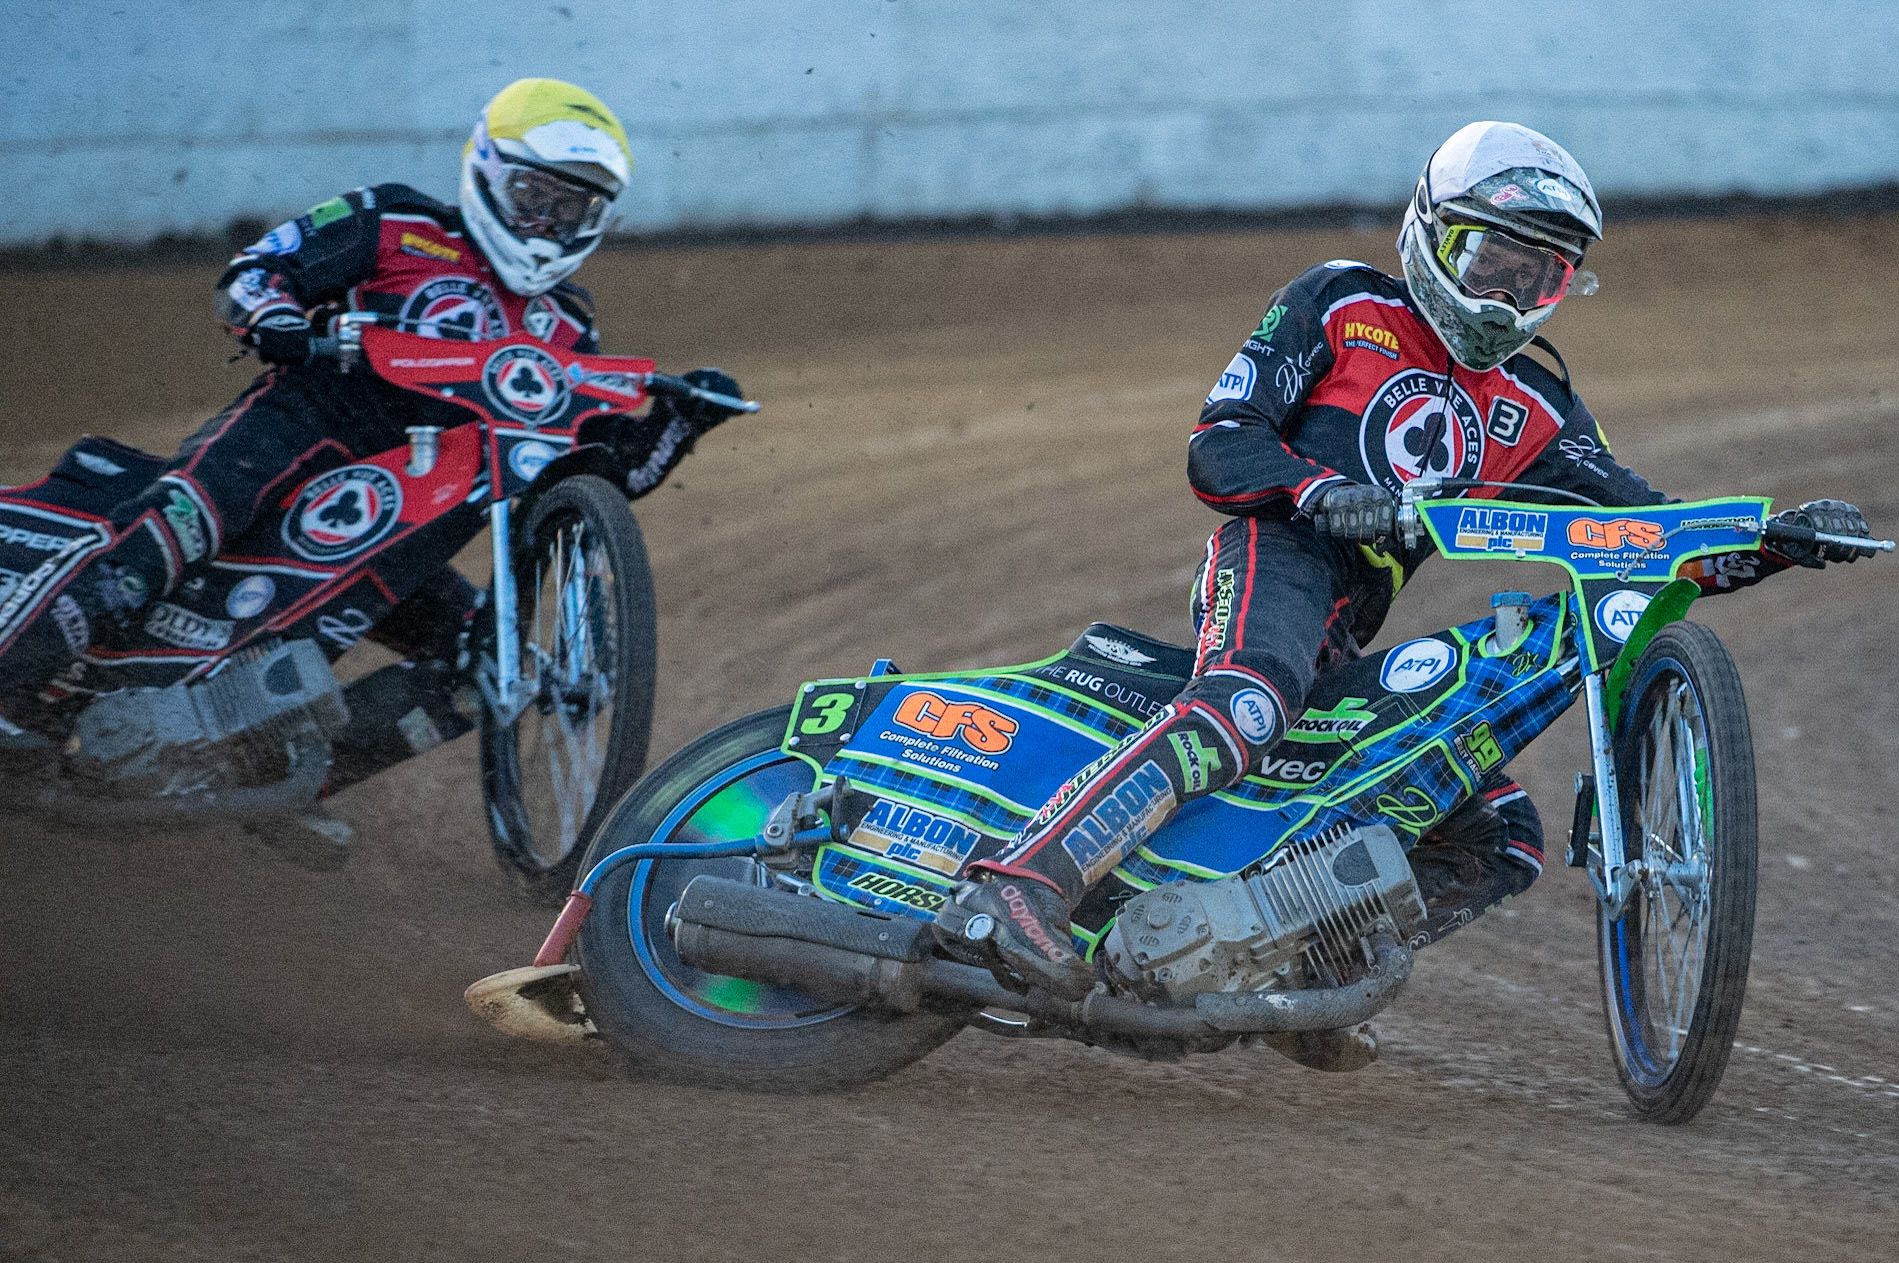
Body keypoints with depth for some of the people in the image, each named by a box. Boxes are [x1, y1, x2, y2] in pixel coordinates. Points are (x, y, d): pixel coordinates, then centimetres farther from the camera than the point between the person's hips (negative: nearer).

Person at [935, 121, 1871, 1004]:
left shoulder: (1533, 407, 24)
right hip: (1278, 556, -7)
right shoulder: (1339, 306, 10)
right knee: (1241, 709, -39)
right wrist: (1321, 493, -20)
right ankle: (1012, 890, -52)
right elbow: (1219, 443, 0)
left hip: (1351, 649, 7)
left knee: (1501, 844, 2)